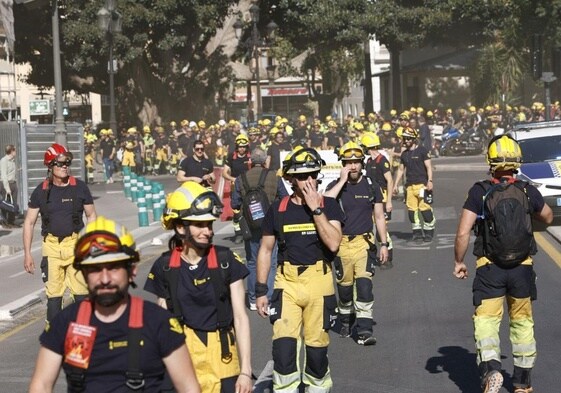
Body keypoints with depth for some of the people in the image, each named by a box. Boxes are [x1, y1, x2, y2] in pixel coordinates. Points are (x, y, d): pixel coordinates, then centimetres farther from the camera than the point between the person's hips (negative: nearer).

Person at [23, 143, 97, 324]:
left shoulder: (80, 187, 1)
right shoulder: (41, 191, 2)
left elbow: (91, 216, 9)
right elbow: (29, 222, 6)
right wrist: (27, 253, 1)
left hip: (76, 244, -1)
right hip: (51, 246, 1)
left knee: (81, 292, -3)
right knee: (53, 293, 6)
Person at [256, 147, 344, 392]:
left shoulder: (328, 205, 1)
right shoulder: (278, 209, 5)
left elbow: (333, 243, -13)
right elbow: (265, 250, 10)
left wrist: (315, 208, -16)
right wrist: (261, 290, 5)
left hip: (319, 282, 0)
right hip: (287, 283, 0)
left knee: (316, 347, 8)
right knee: (284, 345, -11)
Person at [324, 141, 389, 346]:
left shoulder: (371, 186, 4)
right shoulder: (335, 186, 1)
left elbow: (379, 217, 10)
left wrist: (384, 244, 7)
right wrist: (343, 181, -19)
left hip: (364, 242, 0)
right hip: (342, 243, 1)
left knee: (364, 284, -14)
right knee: (344, 286, 10)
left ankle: (364, 331, -13)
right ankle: (345, 321, 36)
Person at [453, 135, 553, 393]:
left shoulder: (479, 192, -9)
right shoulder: (528, 191, -2)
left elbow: (462, 233, -13)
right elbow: (548, 217, 17)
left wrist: (458, 262, 0)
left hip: (489, 268, -2)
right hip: (522, 267, 2)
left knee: (486, 321, 2)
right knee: (522, 323, 16)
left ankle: (490, 369, -23)